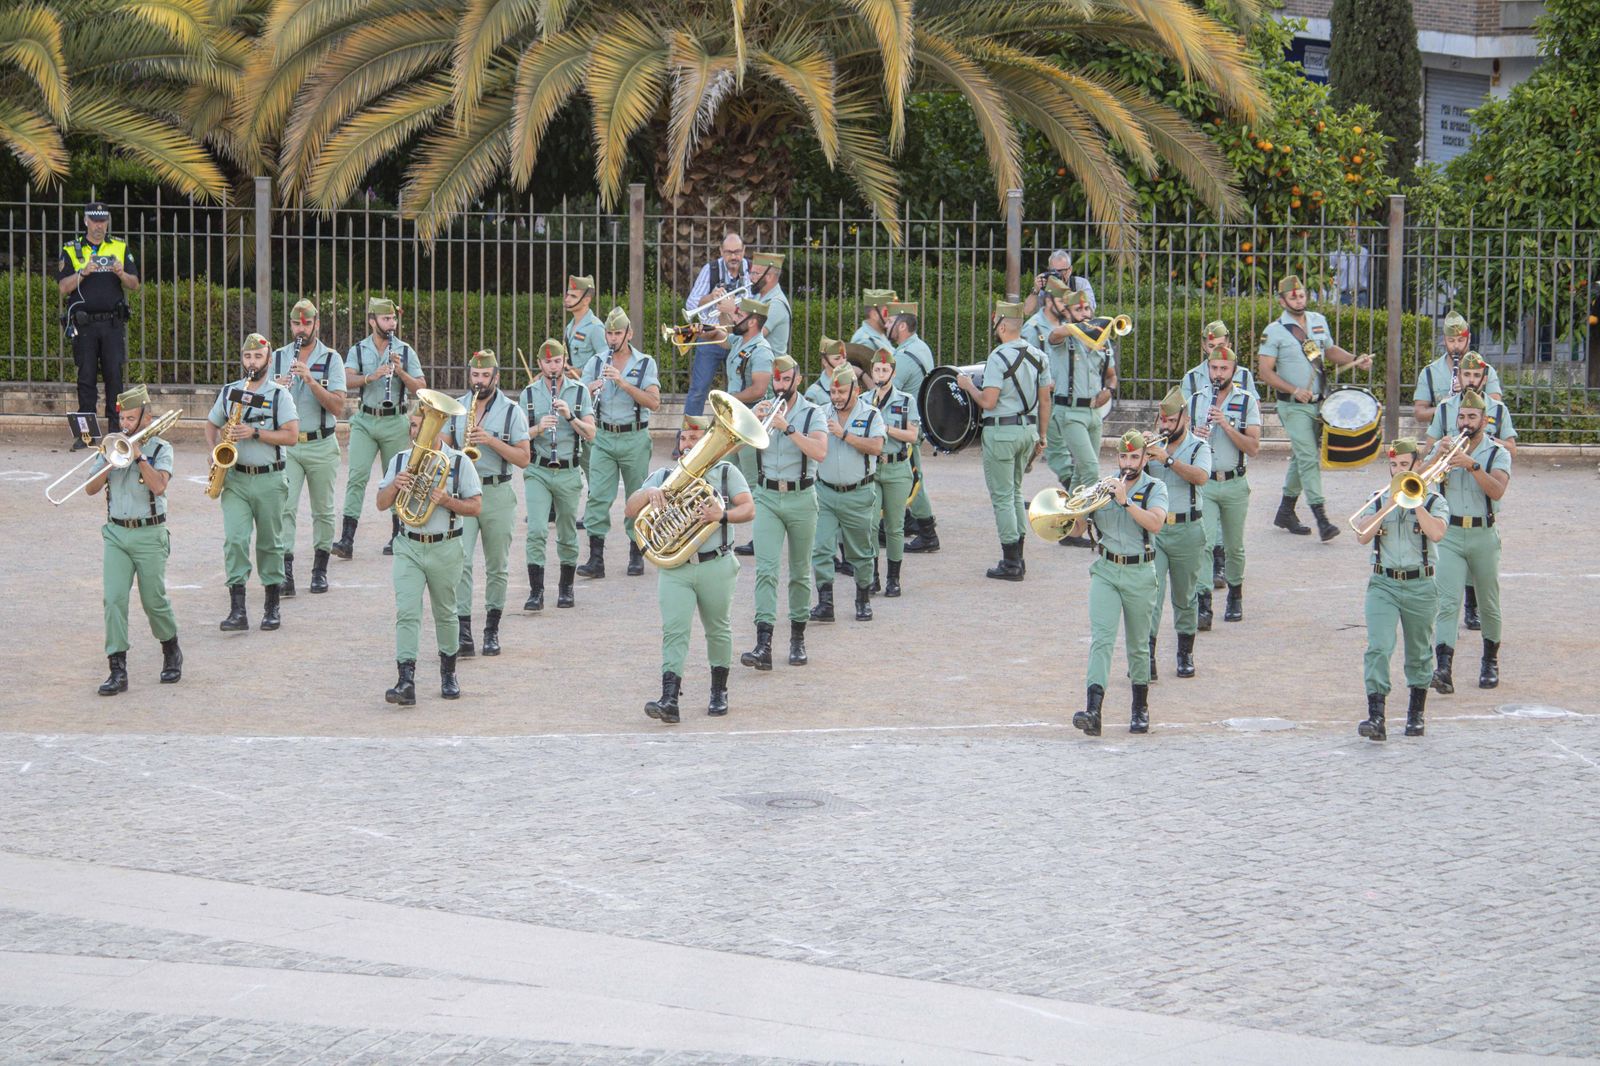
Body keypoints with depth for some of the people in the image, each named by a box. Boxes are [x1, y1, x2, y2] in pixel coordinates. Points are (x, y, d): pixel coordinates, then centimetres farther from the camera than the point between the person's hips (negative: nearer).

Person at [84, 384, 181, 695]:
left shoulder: (160, 449, -2)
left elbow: (158, 486, -19)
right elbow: (91, 488, 3)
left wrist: (137, 455, -19)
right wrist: (111, 463, -11)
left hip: (149, 535, -3)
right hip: (116, 534, 3)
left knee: (154, 601, 4)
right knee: (114, 599, -9)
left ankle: (172, 654, 30)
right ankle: (118, 671, -9)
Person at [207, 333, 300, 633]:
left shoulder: (279, 395, -1)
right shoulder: (229, 392, 9)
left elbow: (291, 435, -10)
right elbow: (211, 426, 20)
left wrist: (255, 432, -19)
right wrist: (215, 450, 0)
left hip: (269, 479, -2)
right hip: (235, 479, 2)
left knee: (270, 543, 7)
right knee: (235, 540, -12)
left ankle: (272, 608, 19)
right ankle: (237, 610, -16)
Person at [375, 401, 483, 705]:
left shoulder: (459, 462, -2)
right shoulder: (400, 461, 7)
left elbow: (476, 507, -3)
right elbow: (382, 504, 7)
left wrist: (447, 501, -20)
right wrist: (395, 485, -13)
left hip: (445, 548, -1)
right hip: (408, 547, 1)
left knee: (445, 614, 13)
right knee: (407, 613, -12)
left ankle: (448, 672, 33)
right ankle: (406, 682, -20)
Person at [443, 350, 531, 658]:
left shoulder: (512, 411, 0)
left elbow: (523, 459, -4)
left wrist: (491, 440, -17)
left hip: (497, 494, -1)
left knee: (497, 567, 7)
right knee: (460, 561, -13)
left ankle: (492, 631, 19)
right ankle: (463, 635, -17)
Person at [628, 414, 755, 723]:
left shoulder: (726, 472, 7)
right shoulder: (665, 476, 13)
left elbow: (748, 509, -4)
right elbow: (631, 510, 8)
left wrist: (723, 515, -23)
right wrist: (647, 492, -13)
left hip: (716, 567, -1)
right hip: (674, 569, 1)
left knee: (718, 630, 11)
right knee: (674, 632, -11)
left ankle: (719, 692, 29)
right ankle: (669, 700, -20)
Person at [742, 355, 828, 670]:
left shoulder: (813, 414, -3)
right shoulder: (762, 409, 6)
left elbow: (820, 452, -19)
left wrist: (787, 427, -24)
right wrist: (753, 422, -15)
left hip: (801, 498, -1)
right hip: (767, 497, 1)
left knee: (800, 572, 9)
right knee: (766, 569, -11)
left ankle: (798, 638, 22)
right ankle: (764, 644, -20)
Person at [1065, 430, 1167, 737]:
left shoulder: (1155, 489, 1)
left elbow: (1155, 524, -18)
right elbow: (1076, 531, 9)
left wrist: (1126, 501, -24)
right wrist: (1079, 512, -12)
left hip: (1139, 574, -1)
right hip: (1105, 571, 1)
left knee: (1138, 644, 10)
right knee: (1101, 639, -13)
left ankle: (1140, 708, 27)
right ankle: (1092, 711, -26)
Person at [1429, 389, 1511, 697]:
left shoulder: (1498, 453, 1)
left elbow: (1498, 490, -17)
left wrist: (1472, 465, -27)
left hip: (1483, 536, 0)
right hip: (1449, 535, 1)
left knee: (1489, 605, 11)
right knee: (1447, 604, -14)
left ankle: (1490, 662, 32)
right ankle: (1443, 669, -25)